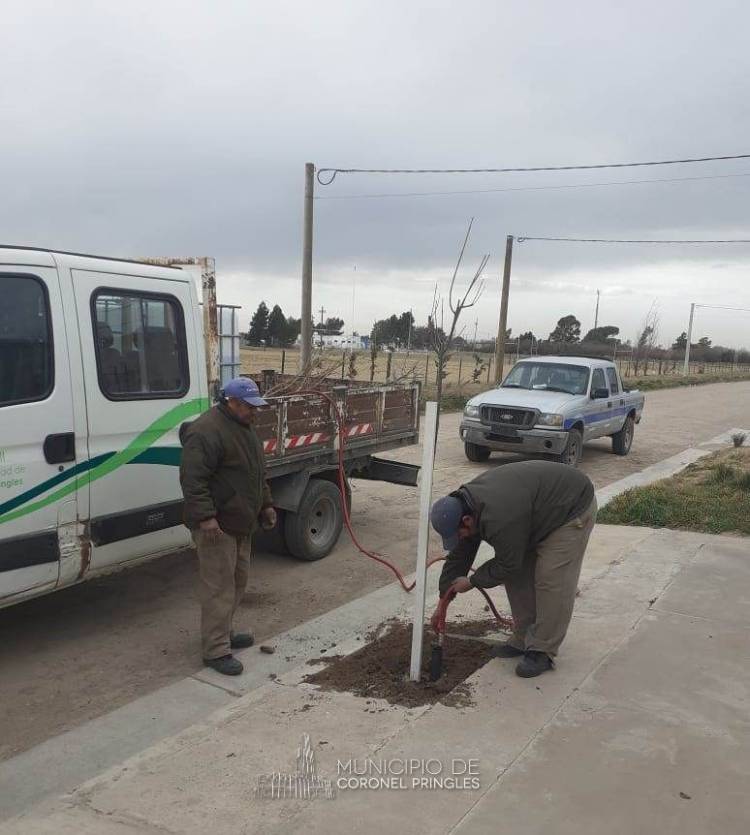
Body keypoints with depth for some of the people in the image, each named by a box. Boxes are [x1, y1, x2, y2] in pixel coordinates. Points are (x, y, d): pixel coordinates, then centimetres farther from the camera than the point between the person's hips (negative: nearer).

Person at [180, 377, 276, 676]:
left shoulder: (244, 428, 15)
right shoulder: (206, 431, -19)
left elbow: (258, 473, 24)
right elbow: (193, 479, -24)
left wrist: (265, 504, 20)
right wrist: (205, 517, -28)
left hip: (240, 523, 10)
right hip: (216, 526, -10)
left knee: (237, 581, 16)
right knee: (219, 587, -6)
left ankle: (223, 632, 31)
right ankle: (216, 650, 1)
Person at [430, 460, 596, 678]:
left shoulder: (498, 517, -37)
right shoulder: (468, 502, -9)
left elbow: (507, 566, -23)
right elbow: (459, 554, 1)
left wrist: (472, 581, -8)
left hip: (572, 507, -9)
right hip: (541, 511, 9)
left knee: (550, 581, -13)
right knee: (518, 575, 6)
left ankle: (542, 651, -2)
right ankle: (523, 640, 17)